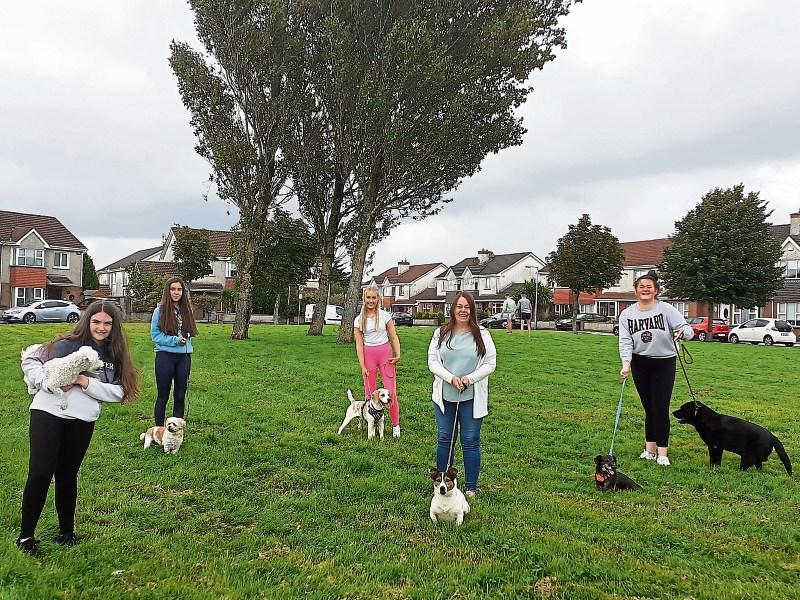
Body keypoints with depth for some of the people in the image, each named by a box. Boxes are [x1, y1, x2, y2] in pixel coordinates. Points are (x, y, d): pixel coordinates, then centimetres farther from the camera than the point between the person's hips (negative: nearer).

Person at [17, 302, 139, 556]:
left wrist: (86, 382, -15)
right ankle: (25, 536, 14)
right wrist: (48, 382, -15)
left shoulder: (114, 356, 4)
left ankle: (66, 532, 30)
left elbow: (118, 392, -4)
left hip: (83, 421, 3)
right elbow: (30, 361, 0)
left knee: (67, 476, 13)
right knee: (40, 474, -4)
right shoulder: (67, 344, -4)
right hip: (48, 414, -3)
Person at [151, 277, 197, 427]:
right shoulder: (160, 310, -5)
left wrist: (185, 339, -2)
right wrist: (175, 340, -16)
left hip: (184, 357, 4)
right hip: (165, 356, -4)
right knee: (163, 396, 6)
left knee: (180, 396, 10)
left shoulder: (186, 310, 6)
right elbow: (155, 335, -7)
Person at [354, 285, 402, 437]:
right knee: (370, 392, 7)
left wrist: (398, 355, -10)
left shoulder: (385, 315, 0)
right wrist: (362, 366, -4)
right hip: (368, 354, 1)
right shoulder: (359, 320, 3)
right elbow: (359, 344, 1)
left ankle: (396, 425, 11)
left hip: (385, 352, -1)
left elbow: (394, 337, 3)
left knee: (391, 392, -4)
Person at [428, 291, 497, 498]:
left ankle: (471, 488, 19)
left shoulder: (482, 334, -2)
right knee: (444, 439, 12)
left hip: (472, 398, -1)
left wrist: (469, 378, -14)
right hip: (444, 396, 2)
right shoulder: (441, 333, 2)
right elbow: (433, 362, 0)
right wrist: (451, 378, -14)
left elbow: (490, 364, -1)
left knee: (471, 441, 5)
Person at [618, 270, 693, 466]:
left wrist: (683, 332, -37)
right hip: (640, 364, 3)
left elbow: (687, 329, -13)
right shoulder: (627, 314, -1)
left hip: (664, 363, -3)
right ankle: (650, 449, 20)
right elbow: (625, 342, -7)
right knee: (648, 407, 11)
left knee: (661, 408, -5)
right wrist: (626, 363, -22)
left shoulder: (666, 309, -10)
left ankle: (662, 453, 4)